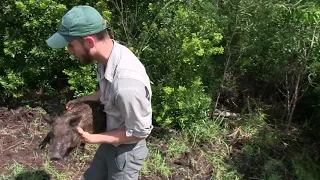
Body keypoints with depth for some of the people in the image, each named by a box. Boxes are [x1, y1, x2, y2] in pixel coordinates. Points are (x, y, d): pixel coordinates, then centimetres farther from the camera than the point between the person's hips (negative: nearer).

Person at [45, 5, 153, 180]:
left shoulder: (127, 83, -40)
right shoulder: (109, 53, -13)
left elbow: (138, 132, -25)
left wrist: (94, 138, -18)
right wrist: (83, 100, -1)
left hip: (126, 149, -7)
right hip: (113, 139, 8)